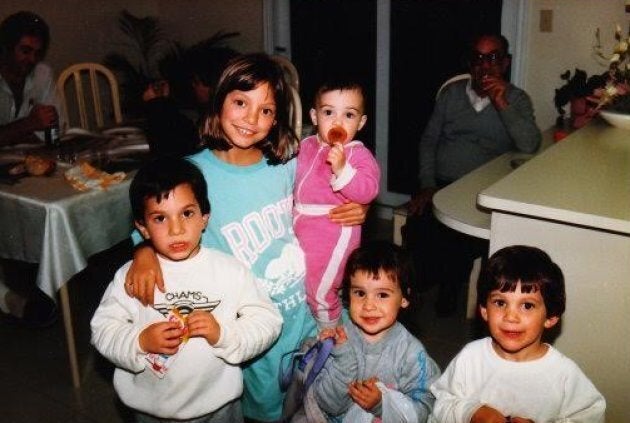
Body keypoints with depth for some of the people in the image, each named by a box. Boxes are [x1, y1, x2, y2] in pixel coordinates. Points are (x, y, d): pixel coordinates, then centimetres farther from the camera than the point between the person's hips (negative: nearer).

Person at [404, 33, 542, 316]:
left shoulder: (517, 100, 7)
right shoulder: (451, 93, 15)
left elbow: (530, 146, -10)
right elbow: (428, 140, 13)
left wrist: (501, 103, -18)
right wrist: (427, 185, 0)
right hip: (440, 186, 2)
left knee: (468, 240, -29)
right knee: (418, 229, -27)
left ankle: (450, 285, 4)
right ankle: (423, 286, 3)